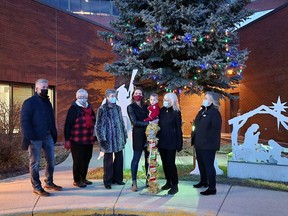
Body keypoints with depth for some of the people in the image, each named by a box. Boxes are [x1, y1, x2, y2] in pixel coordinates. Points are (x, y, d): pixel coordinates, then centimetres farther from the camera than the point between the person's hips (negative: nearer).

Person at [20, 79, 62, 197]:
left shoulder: (47, 102, 15)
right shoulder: (29, 102, -7)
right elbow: (24, 121, -12)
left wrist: (54, 134, 13)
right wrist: (27, 137, -19)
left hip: (47, 137, 7)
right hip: (35, 138, -7)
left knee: (51, 160, 12)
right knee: (35, 162, 3)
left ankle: (49, 183, 26)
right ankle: (36, 187, 13)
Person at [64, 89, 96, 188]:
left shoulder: (89, 107, 13)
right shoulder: (74, 108, -8)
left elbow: (94, 122, 20)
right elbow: (67, 125, -12)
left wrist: (95, 135, 18)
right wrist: (67, 139, -16)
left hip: (89, 140, 7)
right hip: (77, 141, -7)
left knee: (86, 160, 13)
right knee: (78, 161, 1)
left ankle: (83, 178, 29)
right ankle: (76, 180, 17)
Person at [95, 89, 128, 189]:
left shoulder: (118, 108, 11)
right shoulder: (102, 109, -6)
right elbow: (99, 125, -9)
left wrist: (124, 135, 14)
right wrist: (102, 139, -14)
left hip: (119, 138, 5)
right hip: (109, 139, -5)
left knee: (119, 158, 11)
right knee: (108, 160, 4)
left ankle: (117, 178, 25)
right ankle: (107, 181, 16)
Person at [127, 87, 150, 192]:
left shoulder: (145, 106, 15)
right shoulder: (131, 107, 1)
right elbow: (135, 122, -8)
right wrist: (149, 123, -13)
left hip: (148, 134, 4)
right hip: (138, 134, -4)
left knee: (148, 157, 6)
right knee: (136, 158, -1)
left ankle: (148, 180, 18)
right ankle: (134, 182, 6)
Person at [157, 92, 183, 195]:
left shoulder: (176, 112, -5)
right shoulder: (161, 111, 7)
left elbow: (178, 129, -5)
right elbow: (159, 125, 9)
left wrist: (179, 144, -8)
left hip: (171, 142, -5)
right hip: (161, 141, 5)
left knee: (171, 163, -3)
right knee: (164, 162, 11)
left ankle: (175, 185, 8)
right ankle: (168, 182, 25)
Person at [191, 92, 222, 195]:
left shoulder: (215, 113, -13)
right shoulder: (202, 111, 13)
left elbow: (215, 129, -19)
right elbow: (197, 125, 18)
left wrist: (207, 140, -20)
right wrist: (194, 138, 12)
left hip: (208, 145, -9)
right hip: (199, 144, 9)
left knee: (208, 165, -3)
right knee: (201, 163, 20)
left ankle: (212, 188, 7)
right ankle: (203, 181, 38)